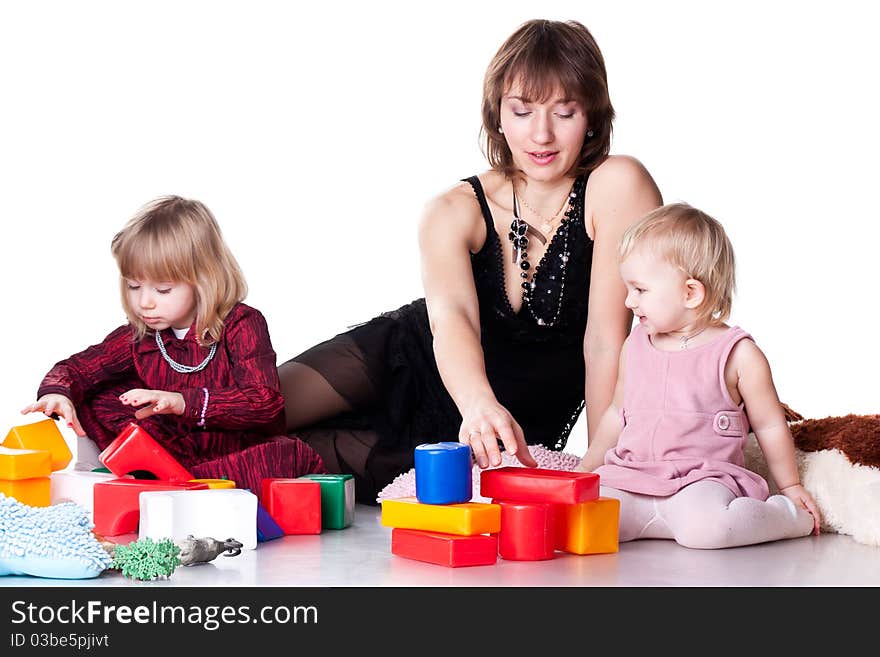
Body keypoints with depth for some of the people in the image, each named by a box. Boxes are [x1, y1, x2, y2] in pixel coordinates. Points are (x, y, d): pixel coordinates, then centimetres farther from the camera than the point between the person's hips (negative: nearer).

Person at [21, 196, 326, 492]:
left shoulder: (242, 325, -14)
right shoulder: (139, 336, 0)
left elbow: (265, 403, -26)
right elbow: (74, 369, 5)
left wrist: (185, 402, -39)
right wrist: (57, 393, -21)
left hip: (245, 455, -4)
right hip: (179, 447, 4)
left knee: (293, 456, -37)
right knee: (95, 399, -7)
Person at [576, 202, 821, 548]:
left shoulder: (738, 354, -4)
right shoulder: (635, 345, 12)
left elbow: (770, 425, 6)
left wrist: (791, 487, 12)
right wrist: (584, 471, 27)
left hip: (701, 480, -3)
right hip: (629, 477, 4)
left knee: (703, 526, -36)